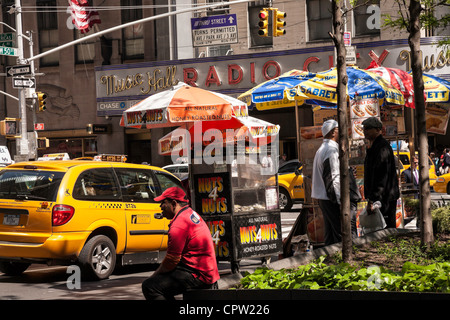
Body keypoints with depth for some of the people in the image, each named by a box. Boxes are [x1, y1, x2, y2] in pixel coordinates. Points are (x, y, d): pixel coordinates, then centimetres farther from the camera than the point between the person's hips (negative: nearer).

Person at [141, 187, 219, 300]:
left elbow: (172, 260, -17)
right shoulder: (192, 215, 18)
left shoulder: (179, 224, -16)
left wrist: (154, 275, -1)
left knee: (149, 286, -19)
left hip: (198, 276, -11)